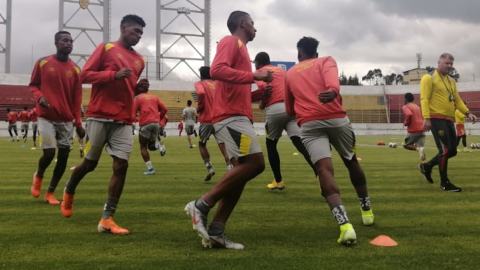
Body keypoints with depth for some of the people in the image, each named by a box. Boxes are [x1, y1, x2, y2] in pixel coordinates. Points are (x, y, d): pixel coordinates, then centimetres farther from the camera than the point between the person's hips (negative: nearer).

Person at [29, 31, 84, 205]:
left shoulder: (75, 69, 4)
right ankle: (38, 175, 22)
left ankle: (50, 193, 18)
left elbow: (77, 98, 5)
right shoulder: (43, 63, -1)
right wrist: (39, 97, -15)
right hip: (47, 116, -3)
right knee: (49, 153, -13)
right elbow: (33, 85, 8)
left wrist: (78, 123, 1)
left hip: (66, 119, 3)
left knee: (64, 155, 2)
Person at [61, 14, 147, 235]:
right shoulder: (105, 48, 0)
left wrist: (139, 87, 5)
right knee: (90, 163, 6)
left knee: (121, 166, -7)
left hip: (123, 121, 5)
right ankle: (69, 191, 39)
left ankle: (107, 220, -3)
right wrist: (114, 75, -16)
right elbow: (84, 75, -6)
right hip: (99, 116, -4)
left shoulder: (139, 60, 16)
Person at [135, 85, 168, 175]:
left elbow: (133, 111, -2)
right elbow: (164, 109, 11)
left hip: (145, 124, -4)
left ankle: (150, 169, 0)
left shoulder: (138, 98, 5)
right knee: (151, 145, 21)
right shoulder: (155, 97, 18)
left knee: (143, 147, 10)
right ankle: (157, 145, -16)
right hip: (156, 123, 5)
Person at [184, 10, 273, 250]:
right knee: (254, 163, -16)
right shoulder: (231, 42, -1)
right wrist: (253, 76, -20)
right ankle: (201, 206, -11)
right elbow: (216, 70, -21)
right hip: (231, 115, -10)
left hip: (236, 116, 10)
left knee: (243, 169, 3)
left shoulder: (239, 47, 28)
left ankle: (216, 231, 1)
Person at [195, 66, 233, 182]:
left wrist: (199, 107, -7)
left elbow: (201, 93, -20)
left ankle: (209, 168, 4)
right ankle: (230, 168, -19)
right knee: (222, 145, -2)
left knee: (201, 144, 16)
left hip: (207, 120, -3)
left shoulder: (199, 84, 2)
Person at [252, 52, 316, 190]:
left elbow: (263, 88, -8)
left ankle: (278, 181, 20)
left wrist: (262, 103, 7)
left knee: (271, 145, 17)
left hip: (275, 109, -4)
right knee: (301, 143, -8)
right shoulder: (281, 70, 29)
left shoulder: (259, 72, 11)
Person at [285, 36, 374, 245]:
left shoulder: (289, 74, 26)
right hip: (336, 118, 0)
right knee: (352, 162, 22)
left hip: (309, 124, 0)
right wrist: (333, 91, -31)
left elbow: (289, 110, 33)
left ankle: (345, 224, -34)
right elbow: (331, 76, -9)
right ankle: (367, 211, 37)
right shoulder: (326, 61, 18)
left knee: (324, 169, -13)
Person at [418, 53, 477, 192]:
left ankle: (427, 167, 26)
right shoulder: (429, 78, -4)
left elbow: (457, 100, 22)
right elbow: (424, 99, -12)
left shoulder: (451, 81, 19)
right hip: (436, 119, -8)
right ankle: (444, 183, 3)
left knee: (452, 151, 9)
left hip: (449, 120, 8)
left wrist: (467, 113, 7)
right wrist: (426, 118, -21)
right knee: (445, 150, -9)